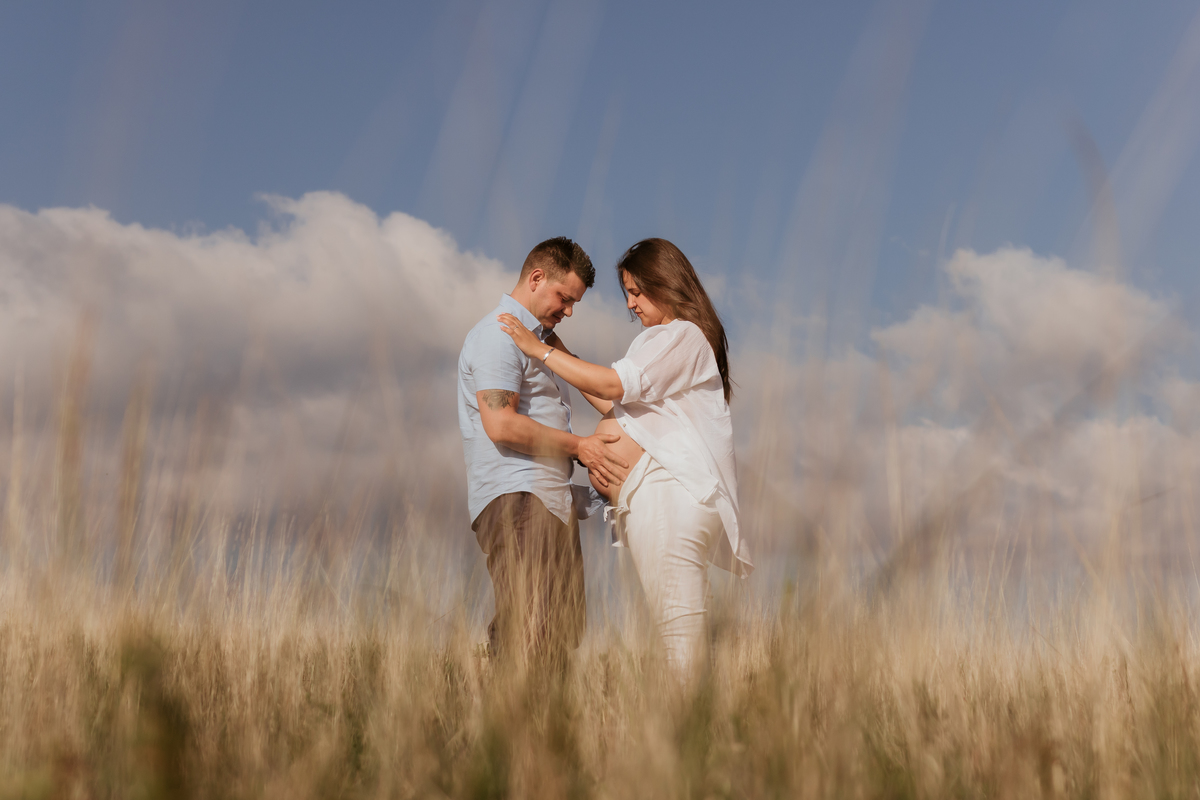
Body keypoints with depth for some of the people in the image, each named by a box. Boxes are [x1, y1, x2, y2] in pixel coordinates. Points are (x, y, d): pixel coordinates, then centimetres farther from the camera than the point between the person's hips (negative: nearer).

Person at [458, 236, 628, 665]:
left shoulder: (539, 338, 27)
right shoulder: (499, 333, -6)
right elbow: (501, 425, -17)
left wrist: (590, 452, 13)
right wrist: (577, 445, -8)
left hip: (552, 499, 10)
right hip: (514, 496, -10)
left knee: (565, 627, 3)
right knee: (528, 629, -17)